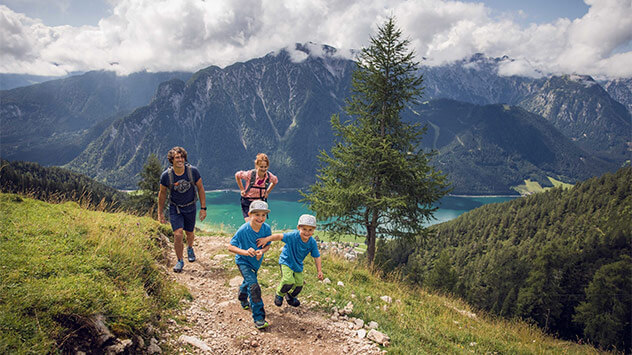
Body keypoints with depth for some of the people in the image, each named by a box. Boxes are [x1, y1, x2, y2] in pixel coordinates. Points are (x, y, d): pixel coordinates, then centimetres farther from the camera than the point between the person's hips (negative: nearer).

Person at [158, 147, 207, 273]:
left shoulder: (193, 171, -18)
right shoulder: (166, 175, -18)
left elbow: (200, 189, -5)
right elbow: (162, 194, -2)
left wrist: (203, 208, -6)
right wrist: (160, 213, 4)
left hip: (190, 207, 1)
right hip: (175, 208, -1)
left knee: (190, 233, 16)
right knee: (178, 235, -13)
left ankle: (190, 248, 51)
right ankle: (180, 261, 10)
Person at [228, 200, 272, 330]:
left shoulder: (266, 228, -19)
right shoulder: (243, 230, -30)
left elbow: (268, 245, -6)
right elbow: (231, 247, -24)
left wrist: (261, 251, -28)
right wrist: (245, 252, -39)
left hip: (256, 261, 5)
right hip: (243, 261, -5)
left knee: (248, 281, 30)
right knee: (253, 286, -20)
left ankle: (243, 300, 63)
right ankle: (259, 318, -10)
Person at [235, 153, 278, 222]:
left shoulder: (269, 176, -11)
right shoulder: (250, 174, -20)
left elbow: (275, 181, 14)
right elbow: (237, 175, 0)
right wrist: (242, 189, -1)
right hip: (247, 203, -3)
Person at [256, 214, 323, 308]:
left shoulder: (312, 242, -16)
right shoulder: (293, 236, -28)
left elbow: (317, 257, -7)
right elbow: (279, 236, -26)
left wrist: (319, 270, -8)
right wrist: (266, 239, -33)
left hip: (298, 264, 5)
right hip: (286, 261, -5)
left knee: (299, 284, 7)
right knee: (289, 281, -21)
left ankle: (291, 296, 41)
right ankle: (279, 294, 12)